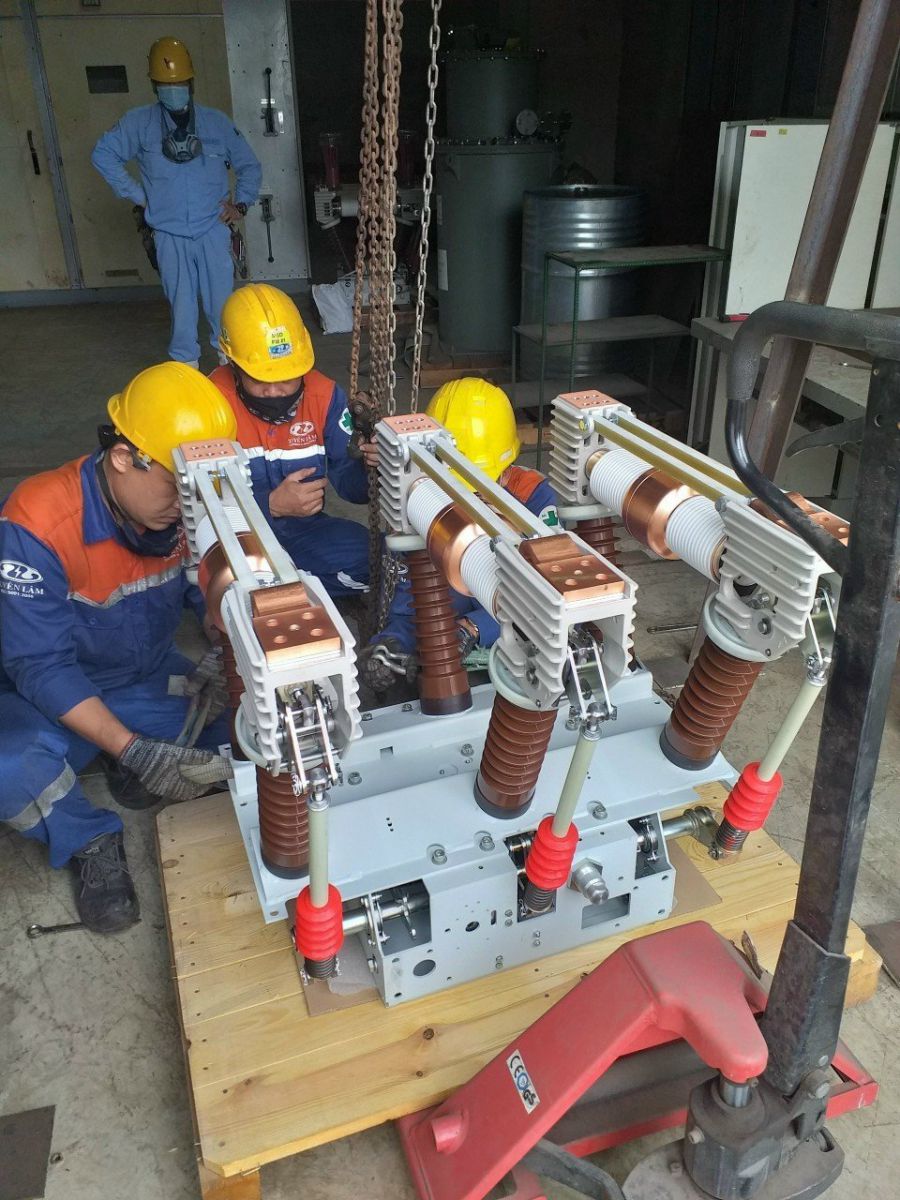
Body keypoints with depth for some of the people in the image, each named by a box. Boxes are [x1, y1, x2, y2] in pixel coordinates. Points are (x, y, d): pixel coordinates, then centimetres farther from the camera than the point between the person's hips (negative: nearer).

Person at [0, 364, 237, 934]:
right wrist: (134, 751, -35)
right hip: (55, 703, -3)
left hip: (152, 682, 4)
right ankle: (91, 842, -4)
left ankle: (143, 776, 3)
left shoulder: (186, 505, -13)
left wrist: (221, 661, -22)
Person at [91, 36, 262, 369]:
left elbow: (249, 165, 14)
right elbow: (103, 154, 7)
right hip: (169, 234, 0)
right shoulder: (139, 122, 2)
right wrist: (136, 194, 3)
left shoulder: (216, 122, 5)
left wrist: (242, 204, 4)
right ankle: (186, 364, 17)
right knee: (181, 304, 5)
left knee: (221, 301, 2)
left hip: (213, 230, 0)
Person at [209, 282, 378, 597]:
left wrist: (368, 467, -28)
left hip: (303, 528, 4)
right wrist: (272, 504, -34)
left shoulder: (324, 395, -6)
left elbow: (344, 477, -4)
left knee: (366, 556, -25)